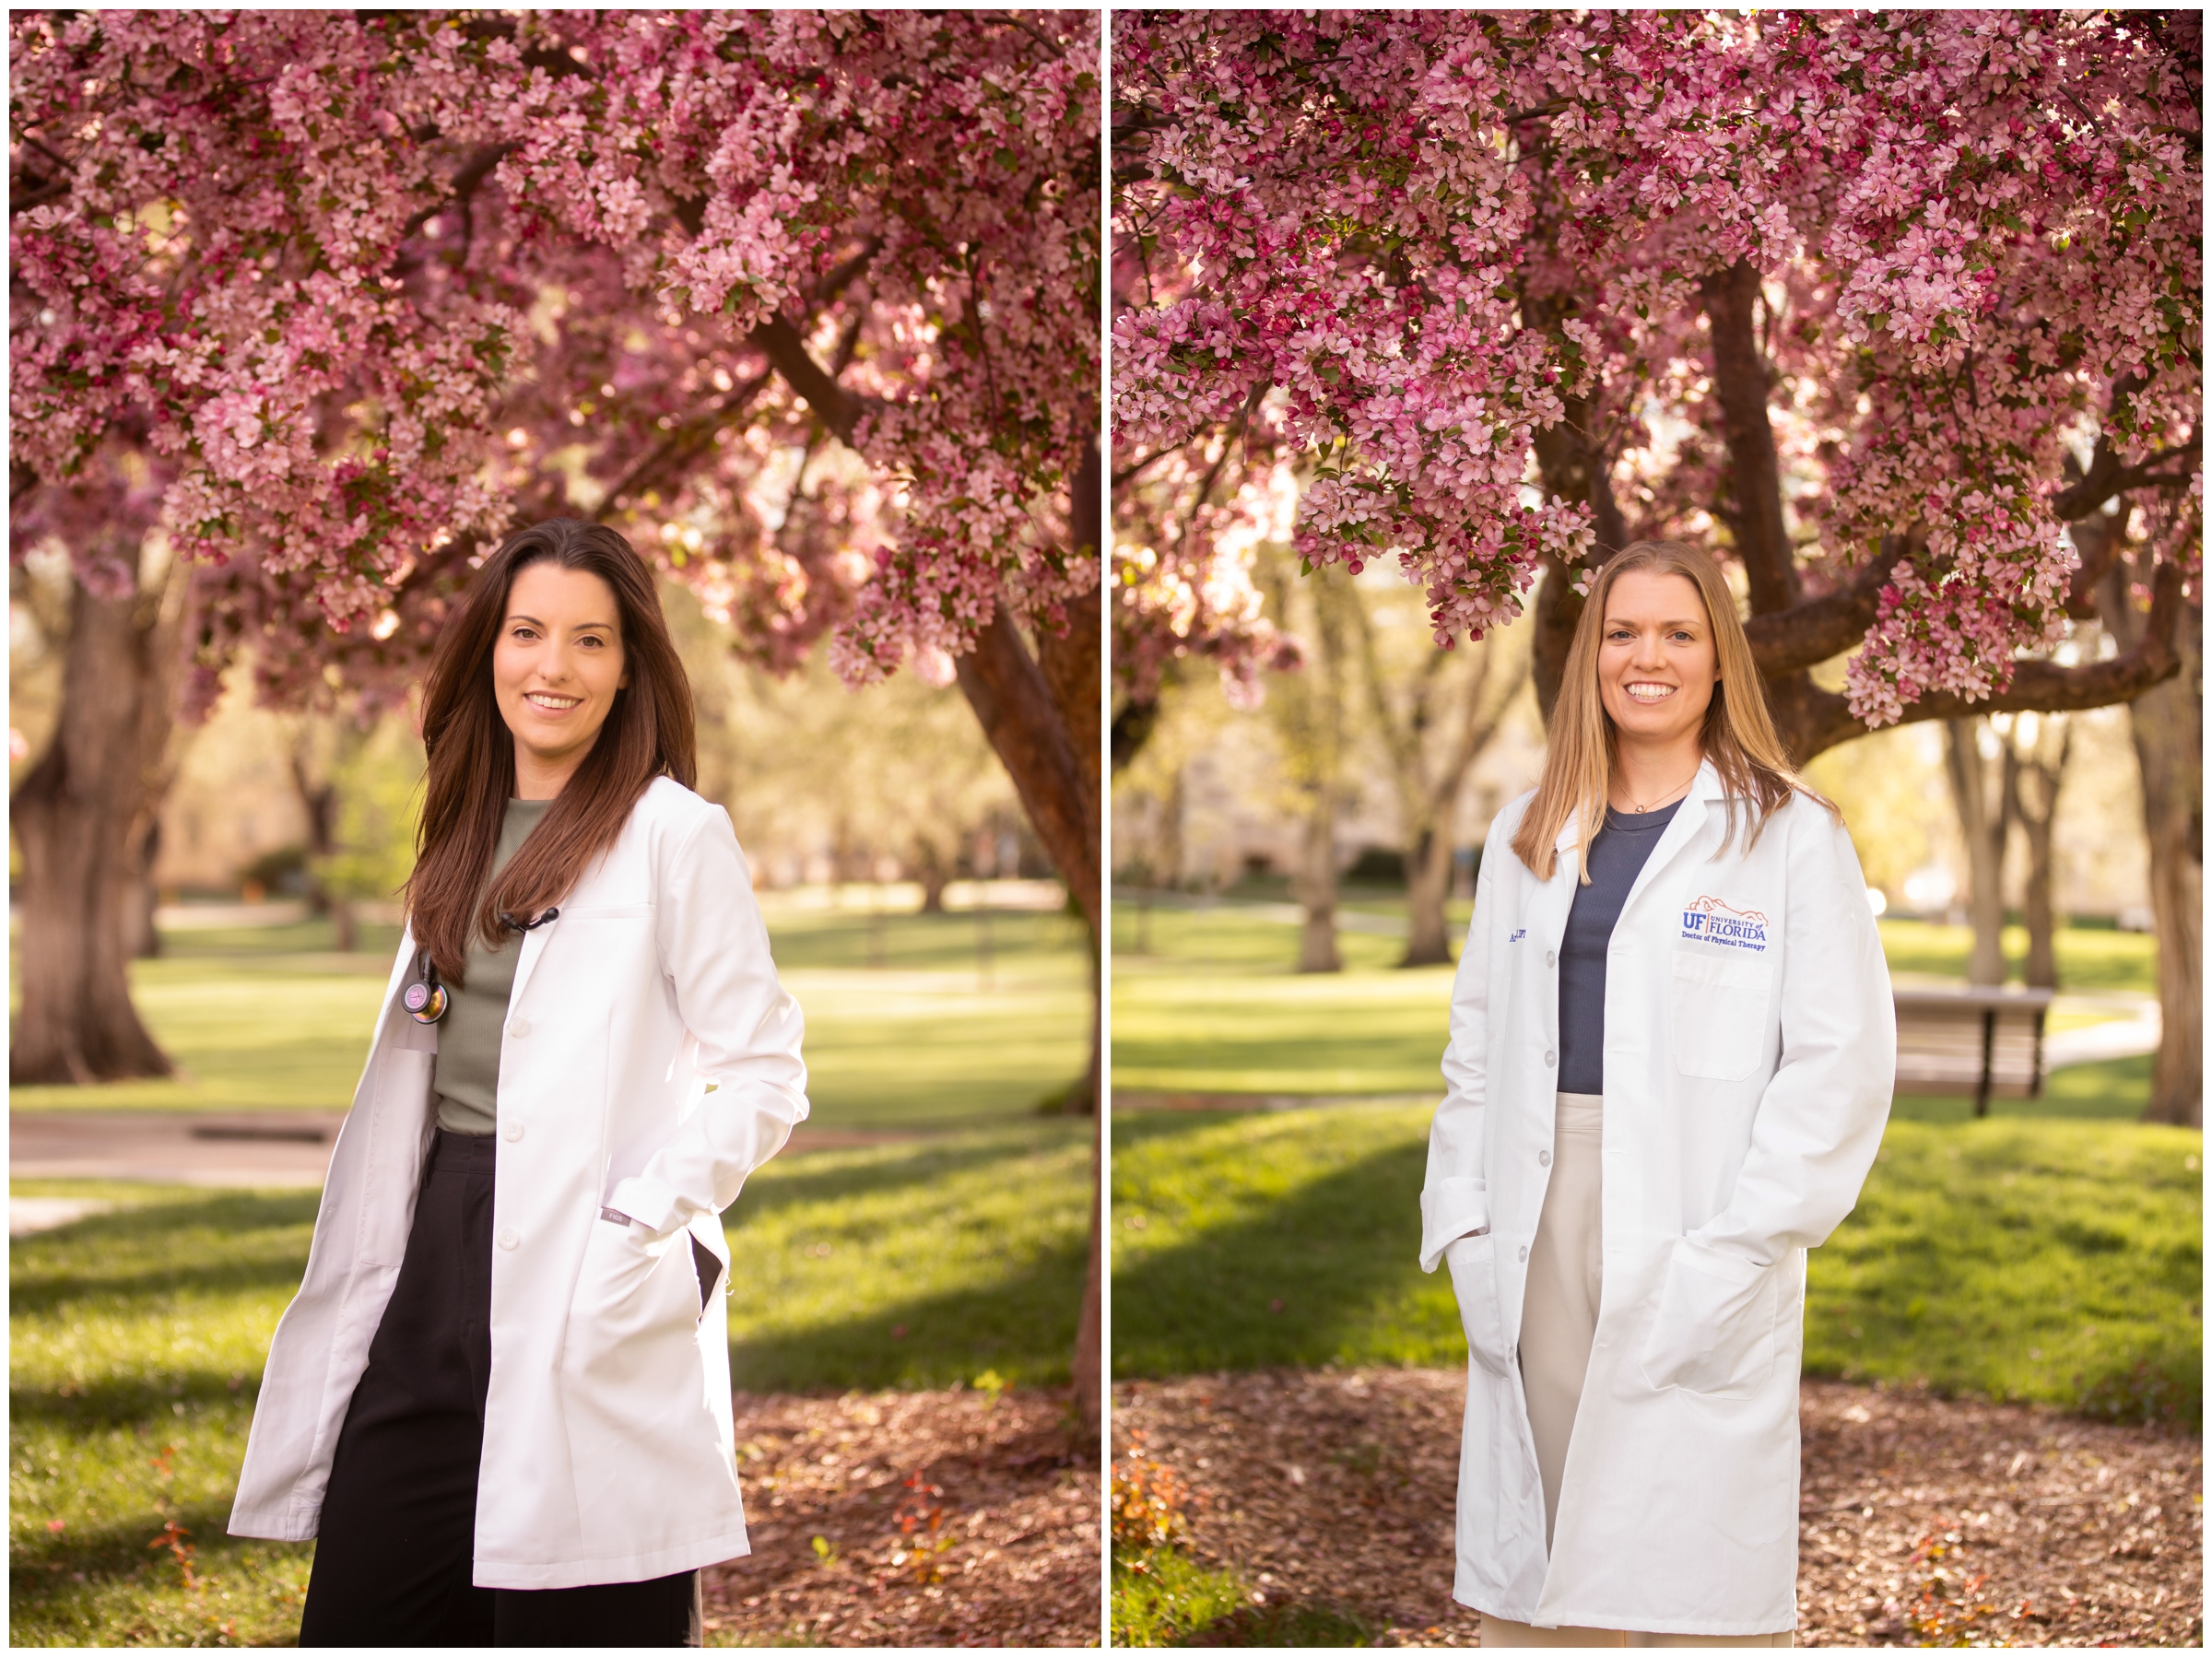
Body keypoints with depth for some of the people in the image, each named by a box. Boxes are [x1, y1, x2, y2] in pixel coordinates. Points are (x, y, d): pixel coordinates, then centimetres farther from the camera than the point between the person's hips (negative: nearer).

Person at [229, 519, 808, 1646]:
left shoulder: (674, 834, -5)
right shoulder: (465, 832, 17)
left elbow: (765, 1076, -7)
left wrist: (639, 1224, -16)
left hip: (591, 1293, -6)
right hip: (440, 1261, 7)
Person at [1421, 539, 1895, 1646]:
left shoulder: (1792, 836, 1)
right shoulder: (1528, 836, 16)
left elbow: (1840, 1065, -6)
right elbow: (1475, 1042, 16)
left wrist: (1733, 1253, -13)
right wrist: (1461, 1222, 3)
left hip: (1698, 1246, -4)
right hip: (1538, 1229, 4)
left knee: (1692, 1591, -5)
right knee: (1536, 1580, 5)